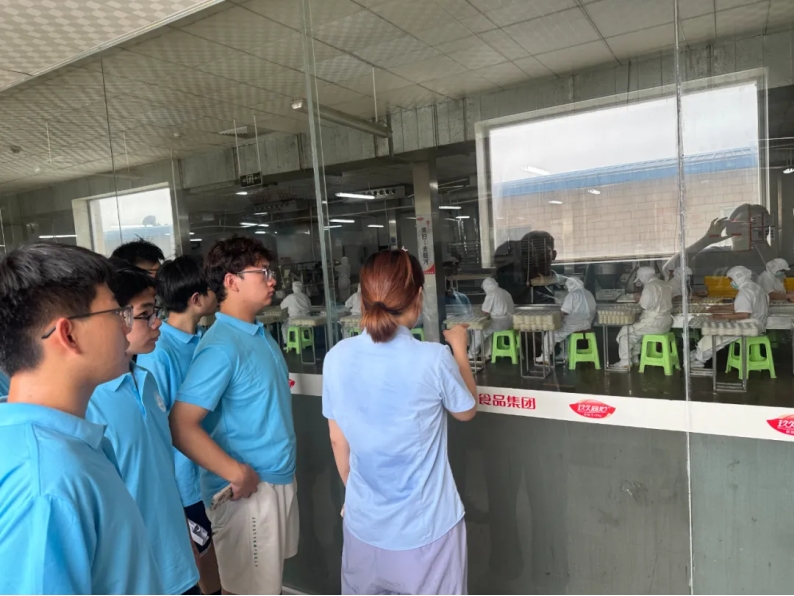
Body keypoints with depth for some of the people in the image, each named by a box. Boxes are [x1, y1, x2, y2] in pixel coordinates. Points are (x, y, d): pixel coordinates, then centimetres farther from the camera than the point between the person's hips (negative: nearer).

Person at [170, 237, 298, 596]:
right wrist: (236, 473, -25)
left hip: (279, 479, 8)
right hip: (248, 489, -8)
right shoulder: (222, 346, -23)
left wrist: (280, 472, 13)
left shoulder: (259, 333, 5)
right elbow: (181, 426, -27)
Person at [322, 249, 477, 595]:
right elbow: (467, 410, 0)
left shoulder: (337, 358, -11)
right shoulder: (434, 359, -21)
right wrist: (459, 348, 11)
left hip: (364, 523, 3)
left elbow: (337, 440, 1)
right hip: (426, 525, -3)